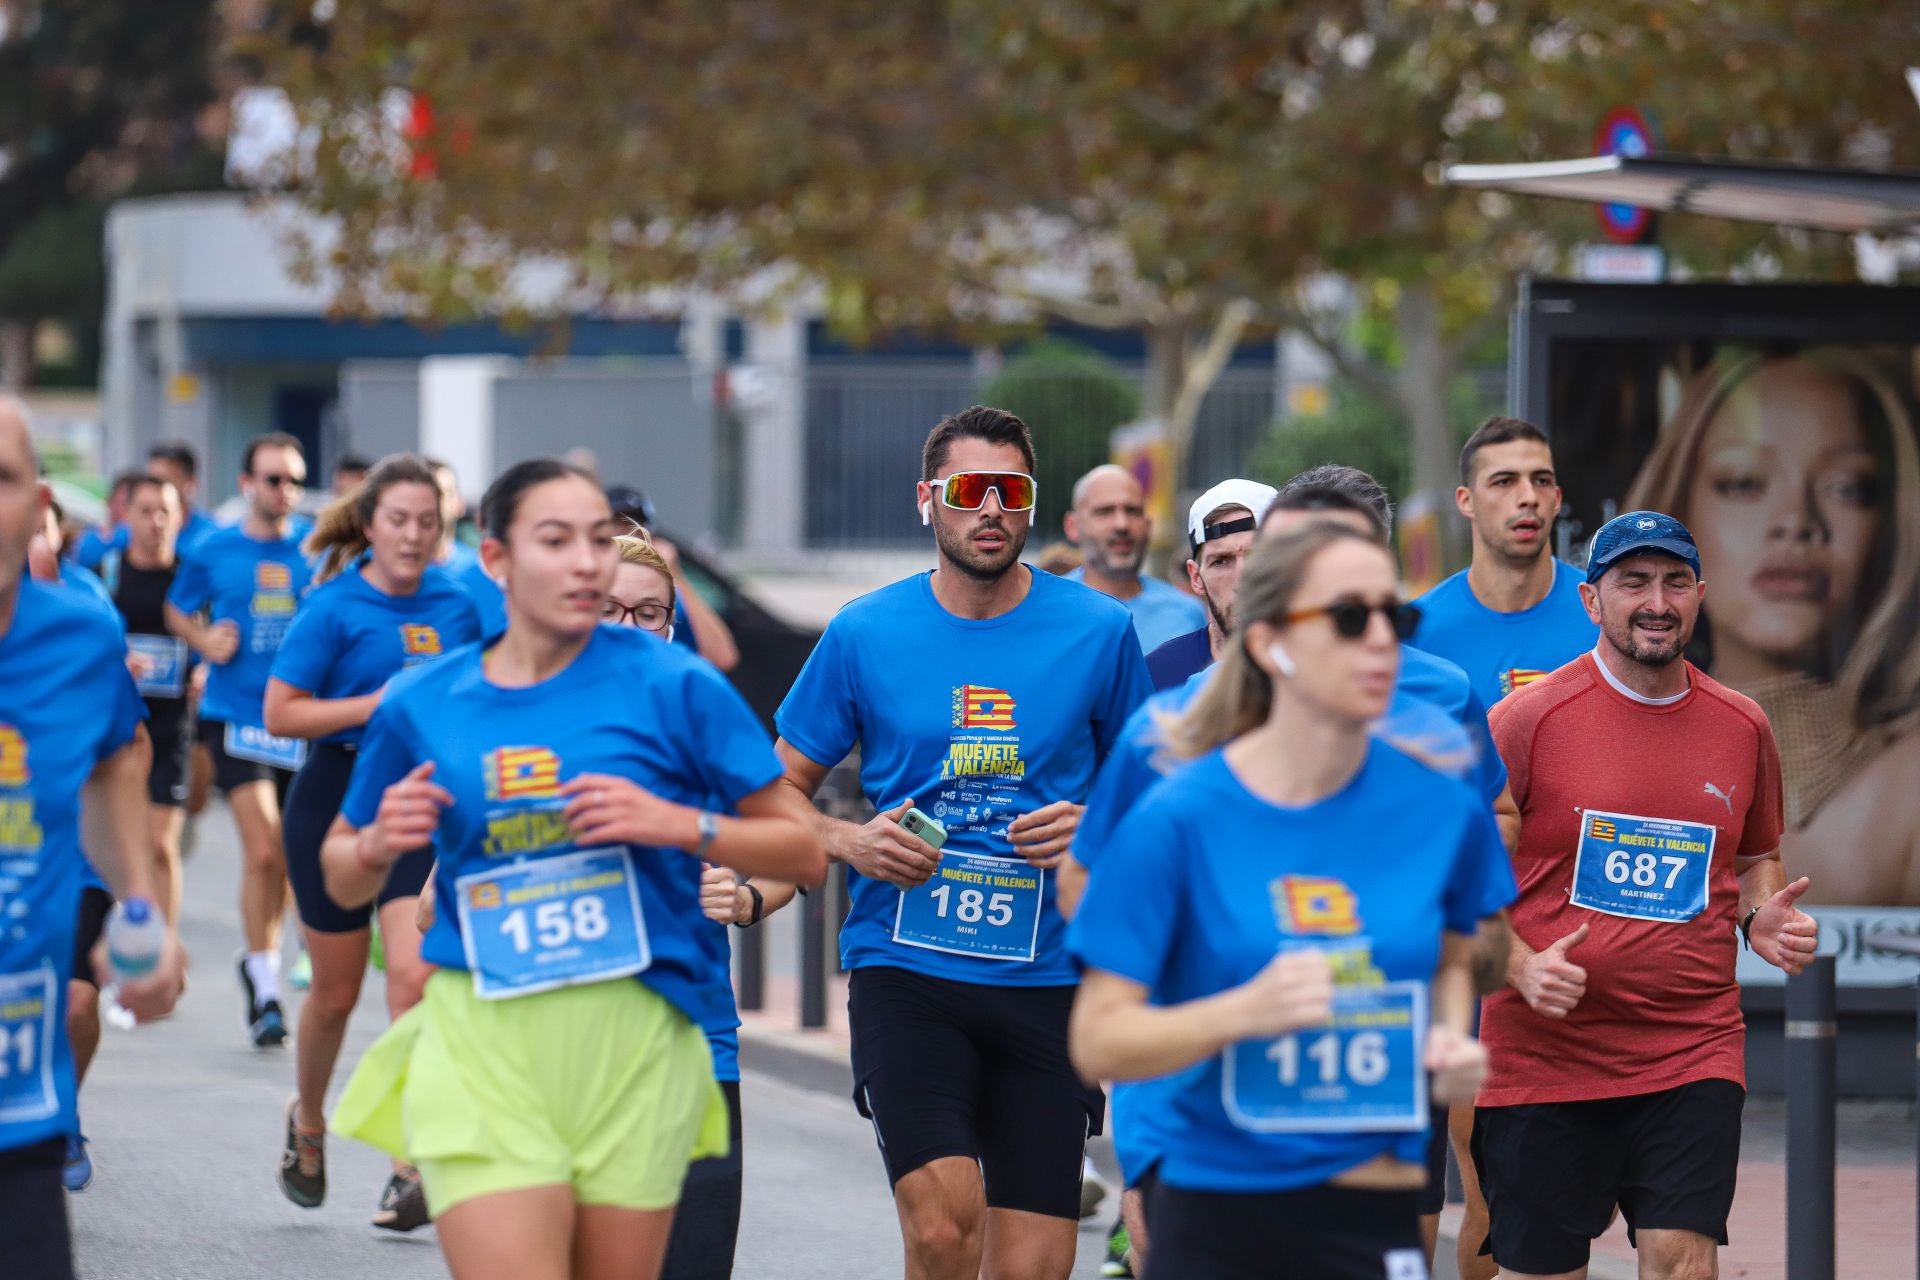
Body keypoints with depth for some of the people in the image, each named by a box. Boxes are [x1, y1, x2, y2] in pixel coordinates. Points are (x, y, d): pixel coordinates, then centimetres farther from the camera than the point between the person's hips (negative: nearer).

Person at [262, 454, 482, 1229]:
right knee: (336, 991, 9)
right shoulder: (334, 607, -7)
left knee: (414, 974, -16)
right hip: (338, 796, -2)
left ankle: (413, 1166, -13)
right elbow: (280, 714, -11)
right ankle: (307, 1122, 38)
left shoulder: (455, 607, 5)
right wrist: (377, 705, -18)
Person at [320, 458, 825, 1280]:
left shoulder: (673, 686, 1)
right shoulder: (420, 705, 6)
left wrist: (680, 824, -12)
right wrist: (378, 846, -3)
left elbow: (802, 851, 3)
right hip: (481, 1045, 0)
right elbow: (342, 883, 19)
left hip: (633, 1039, 0)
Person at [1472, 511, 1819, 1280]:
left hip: (1694, 1052, 2)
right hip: (1543, 1057, -2)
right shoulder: (1528, 718, -4)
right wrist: (1519, 965, -16)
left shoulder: (1742, 727, 8)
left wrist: (1763, 917, 2)